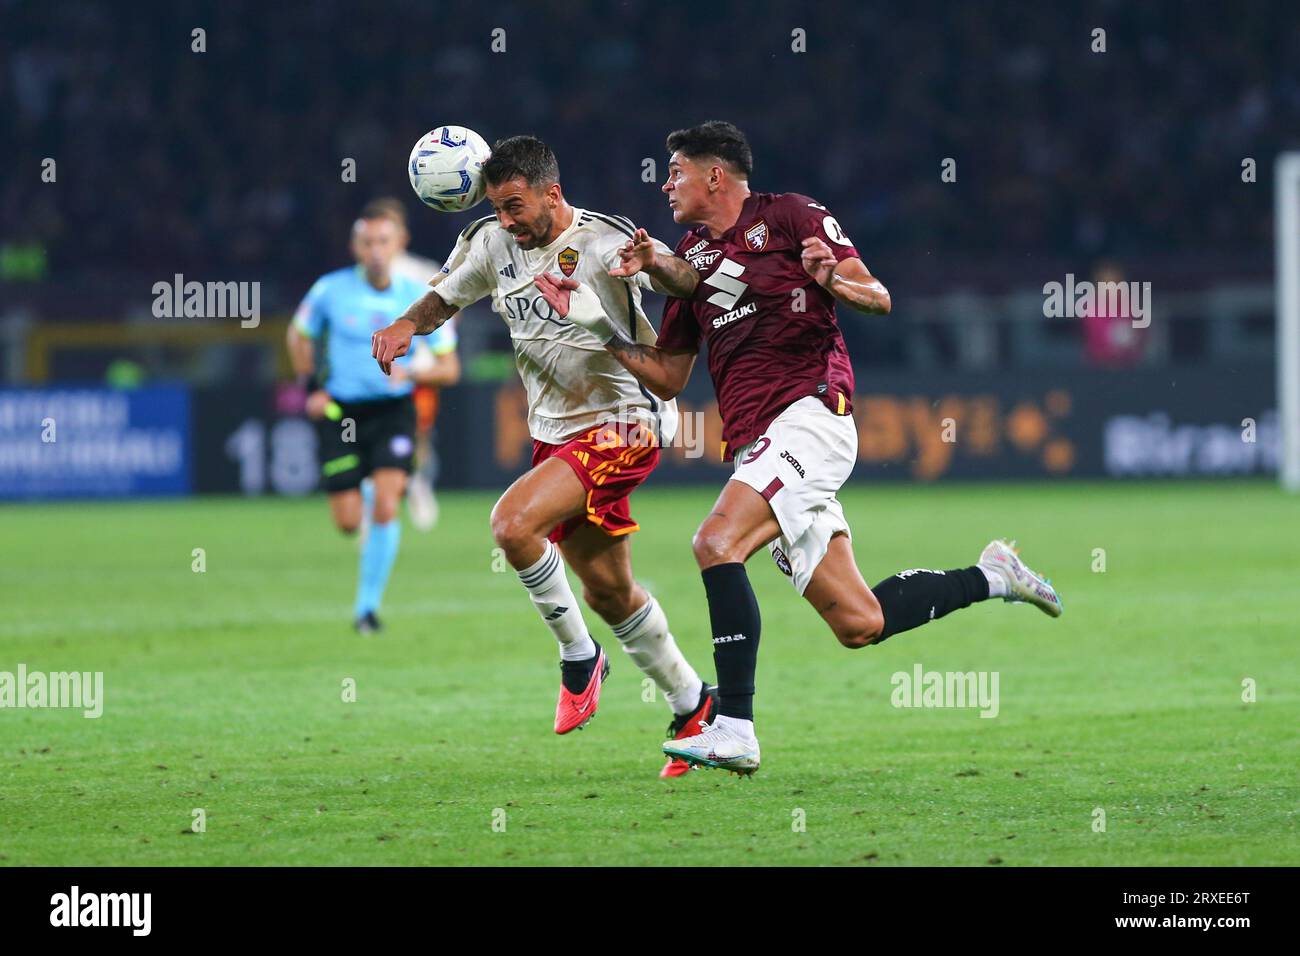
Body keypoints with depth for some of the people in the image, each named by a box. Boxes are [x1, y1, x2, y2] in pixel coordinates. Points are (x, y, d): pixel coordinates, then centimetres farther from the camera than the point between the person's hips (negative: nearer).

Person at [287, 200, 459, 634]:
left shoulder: (418, 298, -7)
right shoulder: (331, 290, -7)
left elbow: (449, 367, -2)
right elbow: (299, 334, 13)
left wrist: (410, 373, -21)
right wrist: (311, 386, 4)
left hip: (392, 410, -1)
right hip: (340, 412, 1)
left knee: (386, 509, -18)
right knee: (347, 522, 0)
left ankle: (367, 605, -6)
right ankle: (362, 498, 40)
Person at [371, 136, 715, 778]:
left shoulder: (602, 243, -18)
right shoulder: (491, 243, 2)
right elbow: (445, 295, 18)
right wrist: (406, 326, -3)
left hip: (620, 426, -8)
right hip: (554, 433, 8)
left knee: (513, 523, -26)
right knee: (607, 590, 13)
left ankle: (578, 656, -5)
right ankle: (691, 705, 30)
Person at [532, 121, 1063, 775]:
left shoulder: (788, 216, 3)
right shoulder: (691, 255, 22)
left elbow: (879, 299, 0)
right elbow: (666, 377, 23)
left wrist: (831, 281, -20)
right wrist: (599, 327, 12)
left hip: (808, 413, -7)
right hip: (755, 445, 7)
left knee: (717, 543, -26)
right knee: (858, 624, 1)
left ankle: (733, 728, -25)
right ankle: (990, 578, 22)